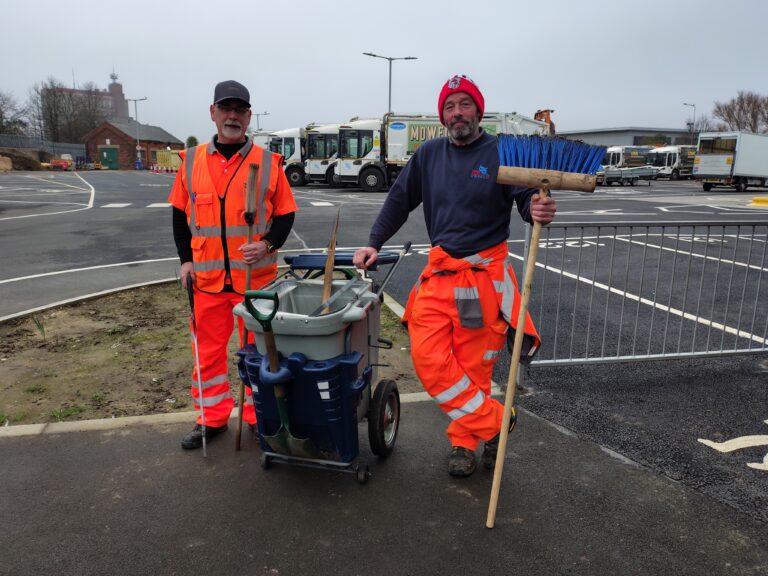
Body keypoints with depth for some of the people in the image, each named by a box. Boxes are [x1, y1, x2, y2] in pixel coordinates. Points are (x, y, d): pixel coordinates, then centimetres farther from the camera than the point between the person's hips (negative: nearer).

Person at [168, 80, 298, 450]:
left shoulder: (268, 162, -1)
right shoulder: (191, 161, 5)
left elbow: (285, 214, 2)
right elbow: (180, 215, 12)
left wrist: (267, 244, -16)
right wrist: (186, 258, 4)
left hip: (256, 275, -2)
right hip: (206, 276, 2)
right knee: (208, 347, 10)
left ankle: (259, 414, 25)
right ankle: (212, 416, 27)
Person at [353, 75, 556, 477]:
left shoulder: (502, 153, -2)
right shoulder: (429, 154, 10)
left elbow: (527, 199, -9)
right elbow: (399, 200, 15)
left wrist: (538, 211, -33)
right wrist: (374, 243, 6)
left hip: (483, 274, -4)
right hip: (438, 272, 4)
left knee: (472, 366, 3)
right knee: (427, 357, -6)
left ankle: (464, 441, 23)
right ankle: (494, 421, 9)